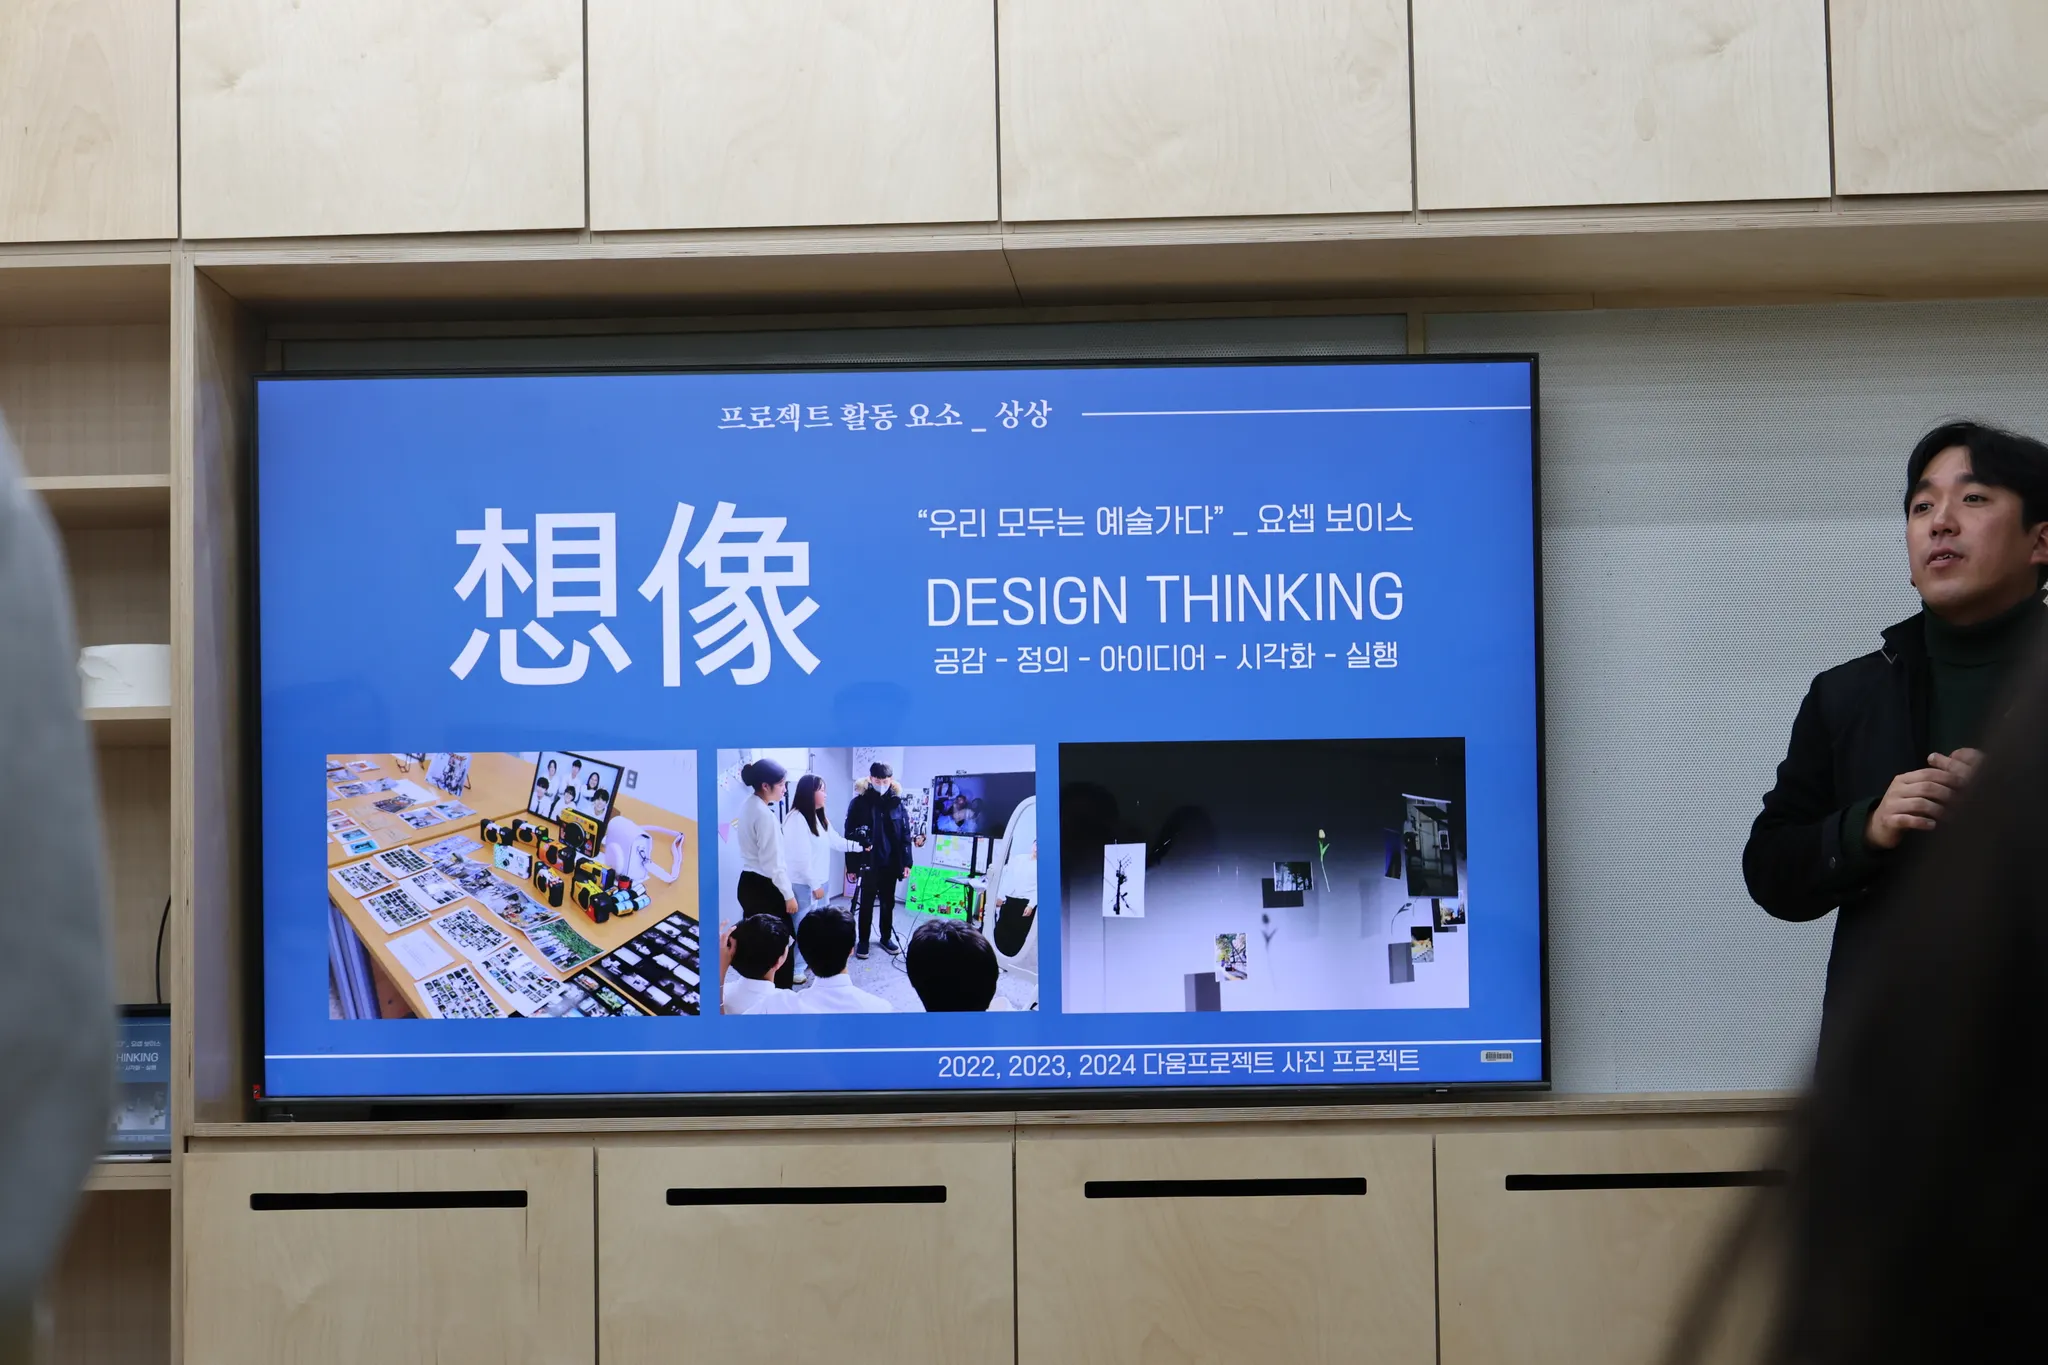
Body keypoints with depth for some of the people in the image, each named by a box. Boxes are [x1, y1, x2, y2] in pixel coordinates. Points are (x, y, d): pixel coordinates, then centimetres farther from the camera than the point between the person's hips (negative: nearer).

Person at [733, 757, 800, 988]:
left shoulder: (747, 805, 6)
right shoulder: (765, 815, -22)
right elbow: (773, 861, -19)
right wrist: (788, 894, -12)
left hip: (748, 883, 9)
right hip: (765, 887, -9)